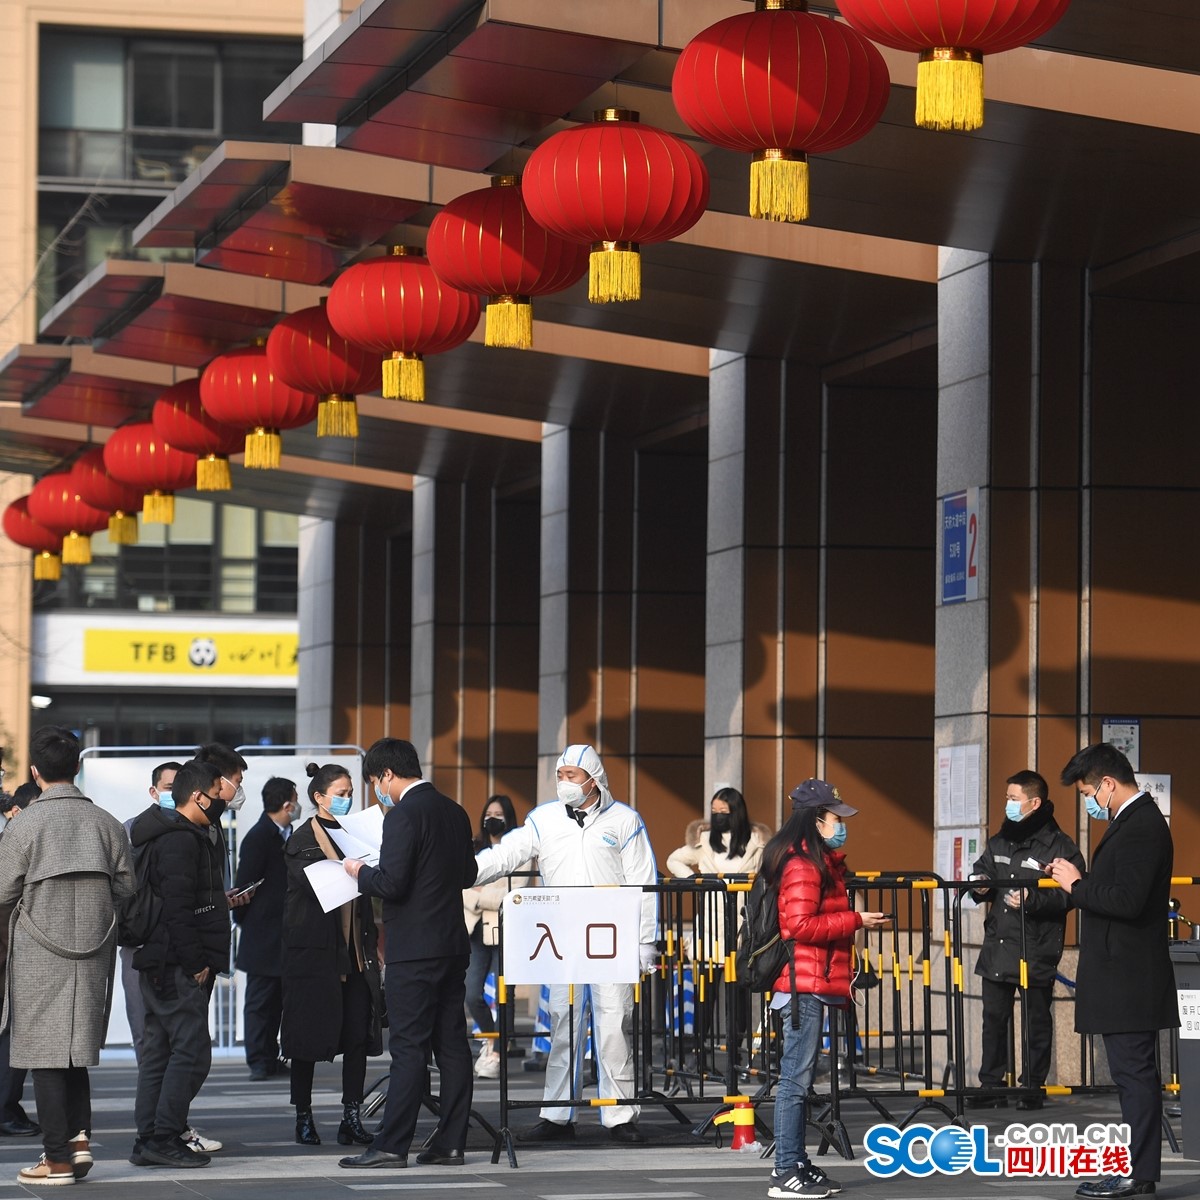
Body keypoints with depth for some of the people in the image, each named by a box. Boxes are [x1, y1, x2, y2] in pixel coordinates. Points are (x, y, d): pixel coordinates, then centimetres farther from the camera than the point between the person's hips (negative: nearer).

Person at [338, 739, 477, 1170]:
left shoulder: (403, 815, -15)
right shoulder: (454, 813, 11)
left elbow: (392, 883, -19)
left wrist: (361, 872, -1)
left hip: (414, 950, -8)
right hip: (453, 944, 8)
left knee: (408, 1048, -8)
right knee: (451, 1044, 8)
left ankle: (391, 1146, -7)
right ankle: (450, 1143, 10)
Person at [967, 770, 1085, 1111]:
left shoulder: (1059, 846, -9)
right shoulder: (999, 841, 12)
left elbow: (1068, 896, -14)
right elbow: (981, 870, 24)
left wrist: (1032, 899, -24)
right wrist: (980, 885, 2)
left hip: (1037, 951, -6)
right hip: (998, 945, 6)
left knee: (1037, 1019, 4)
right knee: (994, 1017, 10)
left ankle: (1033, 1086, 13)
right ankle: (991, 1085, 17)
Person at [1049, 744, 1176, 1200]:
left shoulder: (1141, 826, -17)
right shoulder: (1134, 821, 16)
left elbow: (1128, 901, -25)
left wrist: (1078, 885, -14)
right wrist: (1078, 885, 9)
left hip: (1129, 978, -11)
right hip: (1123, 978, 11)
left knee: (1134, 1073, -7)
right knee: (1135, 1075, 12)